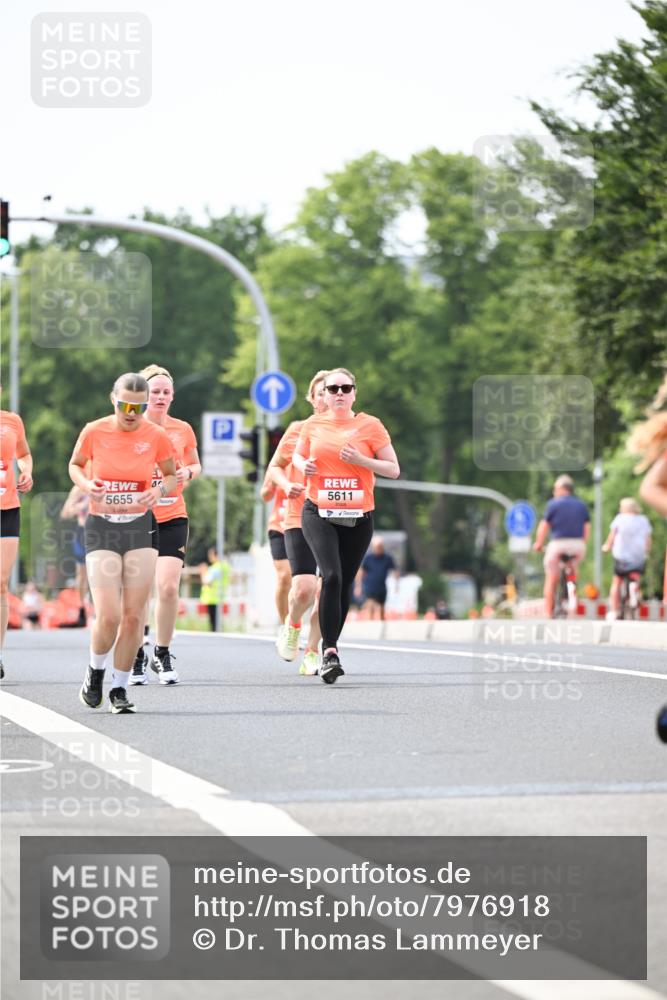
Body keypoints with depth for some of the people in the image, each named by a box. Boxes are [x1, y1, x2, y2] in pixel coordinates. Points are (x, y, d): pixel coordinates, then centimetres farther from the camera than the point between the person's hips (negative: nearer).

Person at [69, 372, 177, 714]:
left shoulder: (155, 436, -4)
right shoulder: (94, 432, -6)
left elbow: (171, 475, 11)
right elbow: (75, 465, 11)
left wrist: (160, 489, -11)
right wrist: (86, 485, -10)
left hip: (140, 528, 1)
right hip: (101, 528, -1)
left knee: (133, 615, -2)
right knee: (108, 616, -12)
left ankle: (119, 688, 14)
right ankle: (95, 671, 19)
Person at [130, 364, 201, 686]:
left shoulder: (183, 430, 5)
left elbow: (195, 466, 18)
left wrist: (188, 472, -4)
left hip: (172, 518, 1)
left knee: (168, 587, -11)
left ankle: (163, 656, 6)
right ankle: (137, 657, 18)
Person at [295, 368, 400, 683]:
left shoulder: (370, 425, 0)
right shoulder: (313, 425, 5)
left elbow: (394, 470, 1)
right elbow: (298, 454, 23)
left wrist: (361, 460, -15)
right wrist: (304, 465, -1)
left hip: (358, 517, 1)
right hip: (318, 513, -1)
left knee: (344, 584, 8)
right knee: (332, 576, -21)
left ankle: (330, 647, 26)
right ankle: (329, 651, -19)